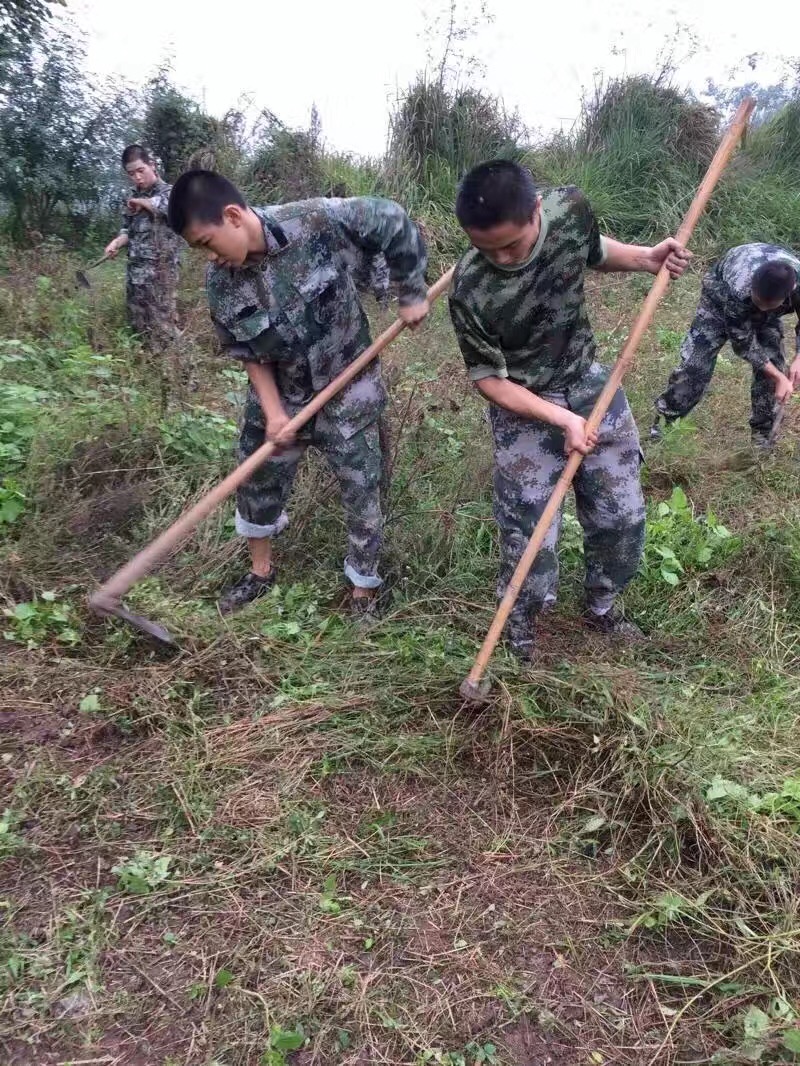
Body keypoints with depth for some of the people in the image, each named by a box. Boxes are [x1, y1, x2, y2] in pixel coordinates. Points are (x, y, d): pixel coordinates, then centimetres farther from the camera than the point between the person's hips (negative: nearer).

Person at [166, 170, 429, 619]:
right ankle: (262, 570, 43)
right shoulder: (221, 283, -13)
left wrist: (412, 293, -6)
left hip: (348, 392, -3)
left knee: (362, 493, 5)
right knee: (259, 481, 16)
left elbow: (394, 221, -12)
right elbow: (246, 353, -2)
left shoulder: (320, 222, -24)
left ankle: (365, 593, 25)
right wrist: (272, 410, -12)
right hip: (280, 397, 4)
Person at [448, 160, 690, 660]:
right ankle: (521, 627, 28)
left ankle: (602, 607, 38)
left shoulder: (572, 207, -16)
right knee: (530, 533, -2)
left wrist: (645, 258, -9)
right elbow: (489, 380, -17)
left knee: (622, 512, 12)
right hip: (525, 409, -4)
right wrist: (563, 420, -22)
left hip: (591, 383, 5)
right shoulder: (471, 292, -28)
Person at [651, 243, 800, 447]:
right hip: (721, 294, -3)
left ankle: (761, 434, 5)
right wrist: (779, 377, -34)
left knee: (773, 363, -8)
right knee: (696, 359, -10)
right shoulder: (738, 290, -46)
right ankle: (664, 419, 4)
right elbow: (743, 343, -31)